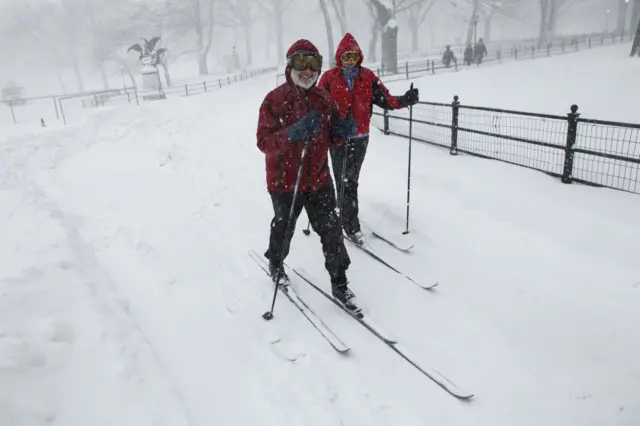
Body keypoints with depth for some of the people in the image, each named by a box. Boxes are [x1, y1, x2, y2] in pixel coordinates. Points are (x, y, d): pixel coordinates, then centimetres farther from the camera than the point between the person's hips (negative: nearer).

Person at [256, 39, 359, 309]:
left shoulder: (324, 100, 2)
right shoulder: (275, 100, -13)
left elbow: (331, 139, 11)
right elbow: (264, 142, -19)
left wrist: (343, 131, -12)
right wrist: (292, 133, -35)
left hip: (319, 180, 4)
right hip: (285, 182, -3)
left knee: (331, 231, 4)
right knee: (284, 229, 17)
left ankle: (339, 283, 20)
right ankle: (275, 264, 47)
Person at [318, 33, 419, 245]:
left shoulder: (368, 77, 2)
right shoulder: (329, 78, -4)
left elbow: (385, 99, -1)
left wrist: (403, 100, -20)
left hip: (360, 137, 3)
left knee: (351, 179, 17)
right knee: (346, 182, -2)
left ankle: (343, 208, 39)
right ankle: (351, 226, 4)